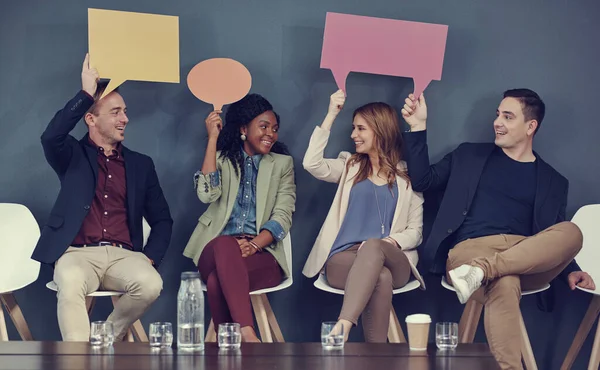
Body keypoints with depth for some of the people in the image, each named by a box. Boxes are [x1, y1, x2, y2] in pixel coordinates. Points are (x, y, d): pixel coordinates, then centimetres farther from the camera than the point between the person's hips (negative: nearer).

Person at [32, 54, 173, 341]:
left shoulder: (141, 165, 19)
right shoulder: (73, 156, 11)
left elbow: (162, 220, 19)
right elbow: (50, 137, -15)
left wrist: (150, 258, 1)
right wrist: (86, 93, -12)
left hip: (123, 255, 3)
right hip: (78, 253, -3)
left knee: (151, 284, -31)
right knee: (70, 285, -38)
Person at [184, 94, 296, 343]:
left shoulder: (282, 163, 15)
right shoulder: (222, 159, 15)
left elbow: (282, 217, 2)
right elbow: (207, 194, -7)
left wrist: (253, 244, -18)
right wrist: (212, 139, -6)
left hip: (262, 254, 0)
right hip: (217, 251, 0)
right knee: (225, 245, -40)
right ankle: (247, 335, -50)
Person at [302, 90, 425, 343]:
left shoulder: (407, 176, 14)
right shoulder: (349, 166, 19)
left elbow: (415, 232, 9)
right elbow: (312, 164, -2)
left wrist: (391, 241, -14)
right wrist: (331, 116, -3)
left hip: (393, 261, 0)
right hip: (343, 258, 1)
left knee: (373, 247, -40)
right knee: (380, 277, -37)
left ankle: (342, 328, -55)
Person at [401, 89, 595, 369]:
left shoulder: (553, 181, 21)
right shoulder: (469, 155, 22)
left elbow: (556, 239, 18)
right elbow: (422, 181, 15)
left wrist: (570, 270, -3)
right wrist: (418, 127, 8)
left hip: (528, 259, 2)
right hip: (470, 249, -2)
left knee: (572, 232, -32)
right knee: (504, 284, -40)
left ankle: (483, 269, -41)